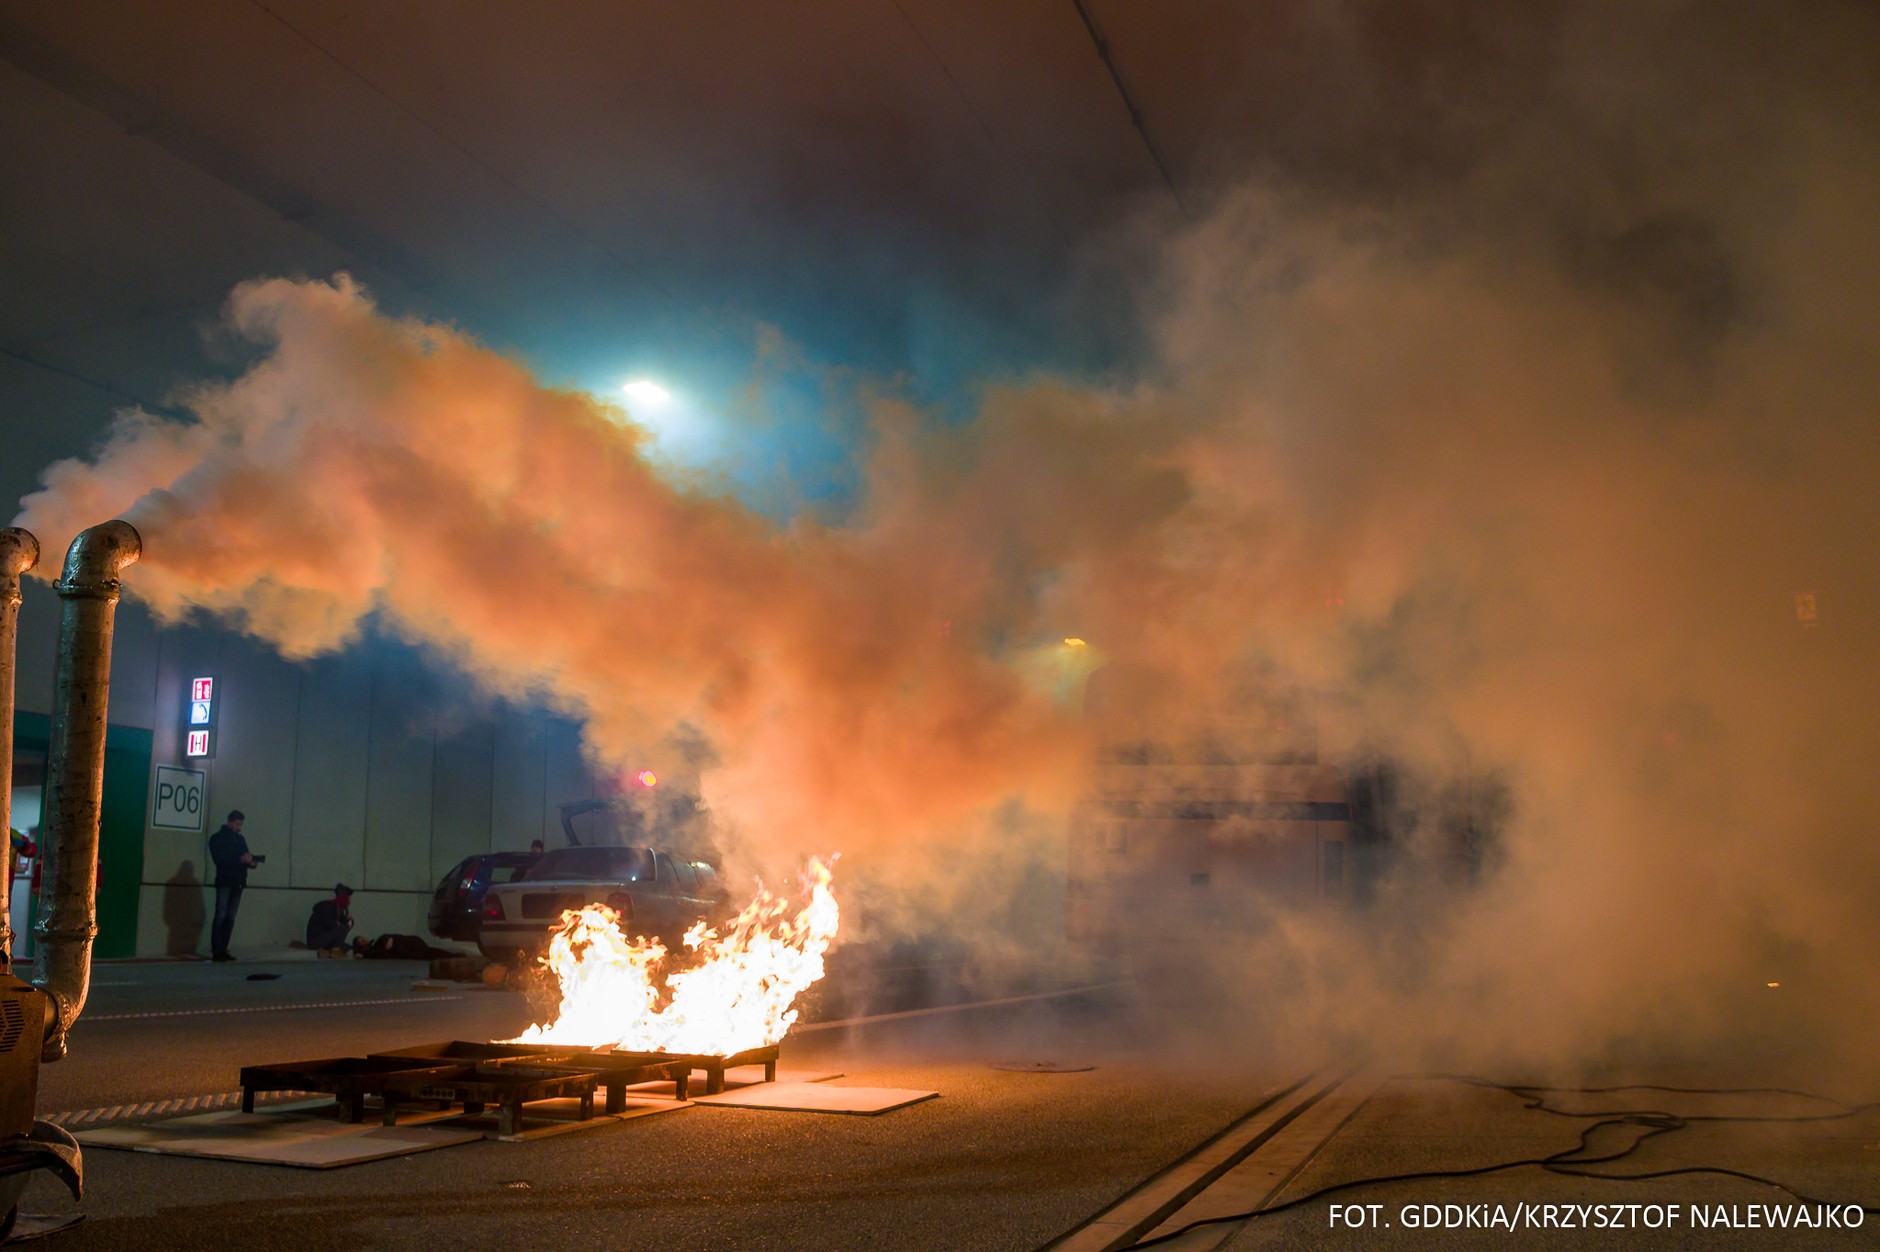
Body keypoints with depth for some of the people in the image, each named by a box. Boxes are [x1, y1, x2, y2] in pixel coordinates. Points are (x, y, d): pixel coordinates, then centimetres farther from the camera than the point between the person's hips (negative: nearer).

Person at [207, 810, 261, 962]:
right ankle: (216, 951, -11)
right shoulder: (217, 838, 0)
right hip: (224, 882, -6)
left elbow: (245, 856, 16)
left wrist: (252, 861, -8)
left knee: (230, 918, 4)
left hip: (238, 883, 6)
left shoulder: (240, 839, 17)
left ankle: (223, 950, 6)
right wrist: (240, 859, -22)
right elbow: (219, 859, -13)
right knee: (221, 916, -10)